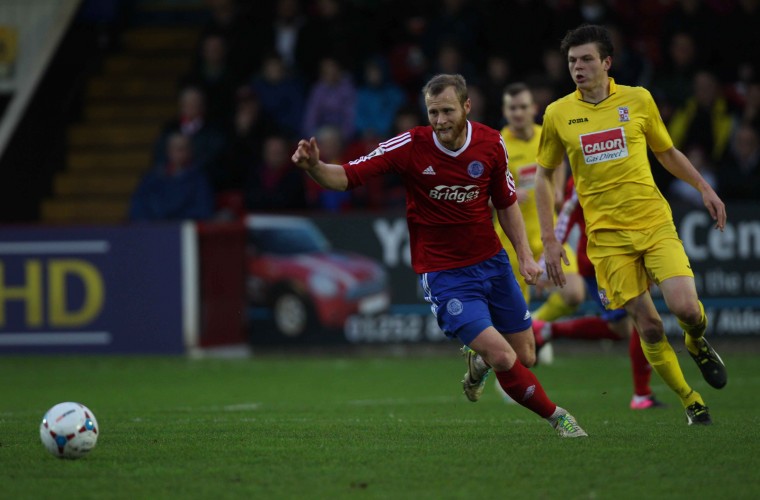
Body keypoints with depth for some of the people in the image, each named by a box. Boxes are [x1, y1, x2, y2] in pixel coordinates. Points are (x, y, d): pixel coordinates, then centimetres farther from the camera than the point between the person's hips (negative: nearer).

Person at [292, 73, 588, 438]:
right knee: (502, 358, -17)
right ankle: (555, 416, 6)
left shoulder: (491, 144, -6)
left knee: (525, 357, 11)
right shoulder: (410, 147, -17)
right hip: (443, 274, -4)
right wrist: (315, 167, -40)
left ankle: (479, 361, 46)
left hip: (492, 261, 4)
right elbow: (348, 176, -20)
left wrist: (525, 254, 3)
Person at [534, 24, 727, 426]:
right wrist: (549, 239, 3)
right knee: (648, 325, -5)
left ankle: (697, 344, 19)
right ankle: (689, 401, 12)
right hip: (607, 235, 0)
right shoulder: (558, 114, 1)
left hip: (655, 223, 0)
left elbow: (667, 152, 18)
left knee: (685, 307, -16)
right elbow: (544, 175, 10)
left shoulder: (638, 100, 3)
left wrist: (704, 188, 10)